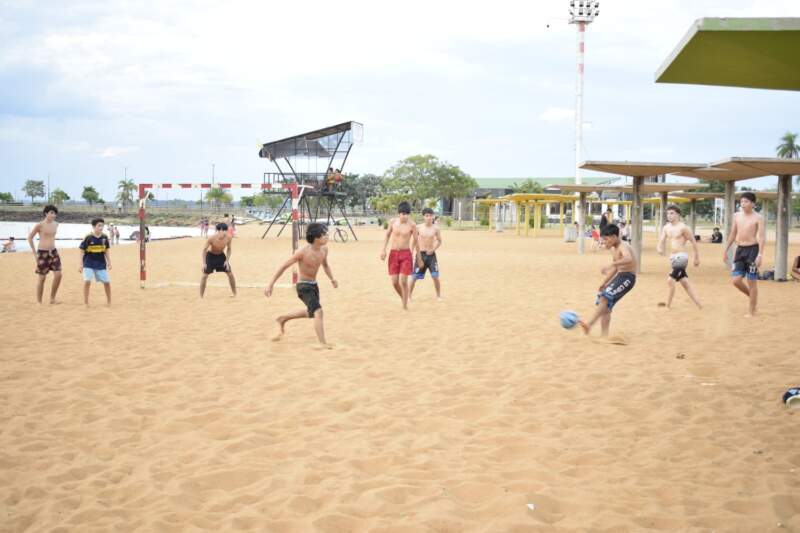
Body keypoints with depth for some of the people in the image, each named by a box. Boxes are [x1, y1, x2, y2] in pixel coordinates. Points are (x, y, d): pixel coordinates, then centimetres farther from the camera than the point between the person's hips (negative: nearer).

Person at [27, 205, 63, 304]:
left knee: (58, 274, -6)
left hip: (53, 252, 5)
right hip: (42, 253, -5)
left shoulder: (56, 224, 6)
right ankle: (39, 302, 11)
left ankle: (52, 299, 7)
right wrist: (35, 253, -6)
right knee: (42, 278, 0)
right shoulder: (40, 225, -11)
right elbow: (29, 238, -4)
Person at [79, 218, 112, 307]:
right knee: (87, 281, -17)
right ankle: (86, 302, -3)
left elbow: (106, 251, 10)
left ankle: (109, 301, 24)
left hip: (101, 263, 4)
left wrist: (109, 262, 6)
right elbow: (82, 251, -7)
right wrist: (81, 264, -9)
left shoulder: (104, 237, -1)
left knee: (107, 282, 4)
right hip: (89, 263, -4)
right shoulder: (88, 238, -13)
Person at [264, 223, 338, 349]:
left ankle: (283, 319, 44)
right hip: (304, 286, -8)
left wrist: (332, 278, 3)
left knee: (311, 312, 25)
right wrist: (271, 284, -18)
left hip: (314, 285, 8)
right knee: (318, 311, -23)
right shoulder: (303, 252, -24)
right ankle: (323, 343, -21)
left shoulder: (324, 249, -6)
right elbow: (284, 266, -17)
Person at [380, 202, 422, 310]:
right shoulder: (392, 222, 0)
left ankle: (405, 306, 0)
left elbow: (416, 241, 2)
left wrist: (419, 258, 7)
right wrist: (383, 249, 6)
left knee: (403, 281, -11)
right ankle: (403, 298, 28)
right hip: (393, 253, 3)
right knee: (394, 282, 0)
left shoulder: (412, 225, -7)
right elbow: (387, 235, 15)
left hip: (406, 254, -3)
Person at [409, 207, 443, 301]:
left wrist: (433, 249, -9)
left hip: (431, 254, 0)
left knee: (435, 276, -5)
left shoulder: (436, 228, -4)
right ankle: (408, 296, 13)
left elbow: (439, 241, 6)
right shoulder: (418, 227, -4)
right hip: (420, 254, 0)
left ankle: (438, 296, 12)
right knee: (414, 277, 1)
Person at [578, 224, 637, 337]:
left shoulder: (623, 246, -15)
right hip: (619, 276, 10)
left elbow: (629, 259, -38)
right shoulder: (614, 249, 15)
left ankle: (589, 324, -29)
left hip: (627, 277, -10)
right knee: (605, 304, 7)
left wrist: (611, 265, -41)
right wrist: (604, 282, 19)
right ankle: (604, 335, 9)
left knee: (605, 297, -23)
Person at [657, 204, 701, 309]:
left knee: (670, 280, -16)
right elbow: (661, 241, 6)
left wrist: (696, 258, -1)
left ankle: (668, 306, -10)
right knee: (684, 283, 13)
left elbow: (693, 242, -5)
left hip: (681, 257, -8)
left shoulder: (683, 227, -11)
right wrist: (659, 248, -18)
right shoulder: (666, 228, 9)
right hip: (673, 257, 8)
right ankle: (699, 305, 22)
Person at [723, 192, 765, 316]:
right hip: (740, 249, 6)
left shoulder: (758, 218, -8)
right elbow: (733, 234, 16)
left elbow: (762, 237, -14)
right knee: (736, 280, 0)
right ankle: (753, 298, 26)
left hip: (752, 250, -6)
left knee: (752, 281, -1)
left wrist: (760, 254, -23)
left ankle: (751, 311, 9)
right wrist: (725, 250, 14)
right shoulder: (737, 216, 9)